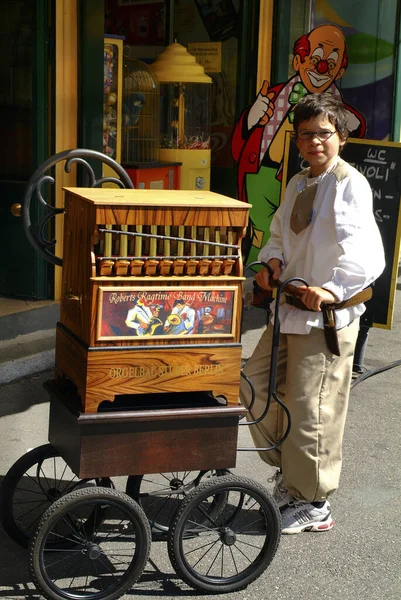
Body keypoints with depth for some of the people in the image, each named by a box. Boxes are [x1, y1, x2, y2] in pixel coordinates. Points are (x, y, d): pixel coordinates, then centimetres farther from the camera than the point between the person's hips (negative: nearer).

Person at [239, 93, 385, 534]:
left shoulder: (350, 185, -12)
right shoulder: (297, 184, 13)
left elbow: (367, 255, -22)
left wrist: (331, 289, -34)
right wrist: (272, 262, 3)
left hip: (327, 316, -8)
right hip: (289, 309, 8)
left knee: (310, 409, -1)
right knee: (257, 385, 13)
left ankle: (313, 505, 16)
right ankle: (288, 468, 33)